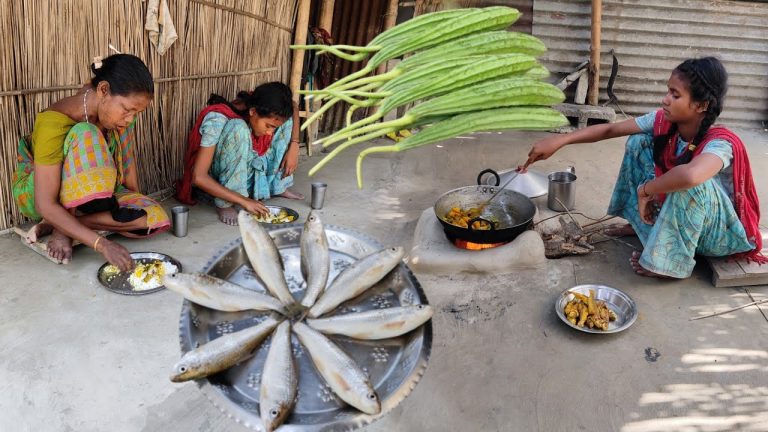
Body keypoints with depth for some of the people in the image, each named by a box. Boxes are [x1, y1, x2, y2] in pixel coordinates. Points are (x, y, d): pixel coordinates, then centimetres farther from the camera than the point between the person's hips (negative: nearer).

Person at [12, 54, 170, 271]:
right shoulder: (54, 123, -32)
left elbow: (126, 157, 0)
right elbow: (45, 205, -34)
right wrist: (102, 244, -43)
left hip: (90, 195, 6)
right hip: (35, 193, -6)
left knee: (157, 217, -21)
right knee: (86, 135, -36)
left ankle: (63, 224, -12)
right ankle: (62, 226, -20)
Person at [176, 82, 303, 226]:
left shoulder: (261, 107, -17)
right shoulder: (217, 121, -33)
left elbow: (293, 107, 3)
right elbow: (198, 177, -34)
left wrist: (294, 146, -11)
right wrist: (244, 200, -38)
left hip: (245, 170, 6)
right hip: (215, 181, -6)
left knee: (285, 119, -9)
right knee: (239, 129, -35)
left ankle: (278, 186, 1)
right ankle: (224, 204, -22)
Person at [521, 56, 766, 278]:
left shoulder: (720, 144, -34)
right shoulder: (663, 121, -15)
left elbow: (690, 175, -58)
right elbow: (610, 130, -14)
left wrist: (645, 189, -41)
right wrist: (559, 140, -24)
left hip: (718, 232, -6)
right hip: (675, 214, 6)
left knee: (691, 182, -39)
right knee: (639, 142, -7)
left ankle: (675, 262, -17)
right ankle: (644, 223, 10)